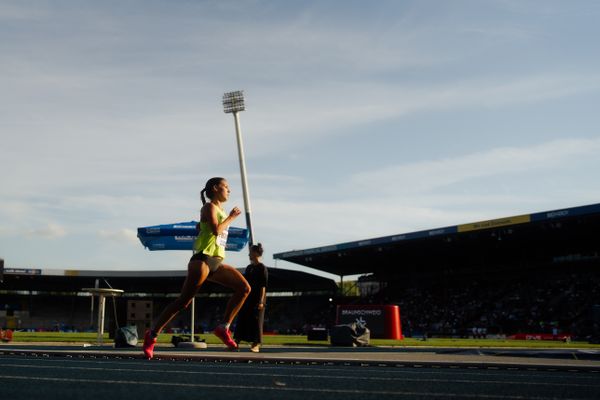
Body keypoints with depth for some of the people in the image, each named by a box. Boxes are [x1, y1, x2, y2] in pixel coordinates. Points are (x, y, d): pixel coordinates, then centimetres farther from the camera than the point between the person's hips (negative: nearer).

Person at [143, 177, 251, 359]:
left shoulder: (220, 210, 23)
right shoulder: (209, 207, -3)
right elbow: (216, 230, -17)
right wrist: (231, 217, -6)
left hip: (217, 262, 9)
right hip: (203, 258, -9)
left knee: (244, 288, -5)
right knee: (183, 301, -11)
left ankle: (223, 327, -4)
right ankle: (152, 335, -4)